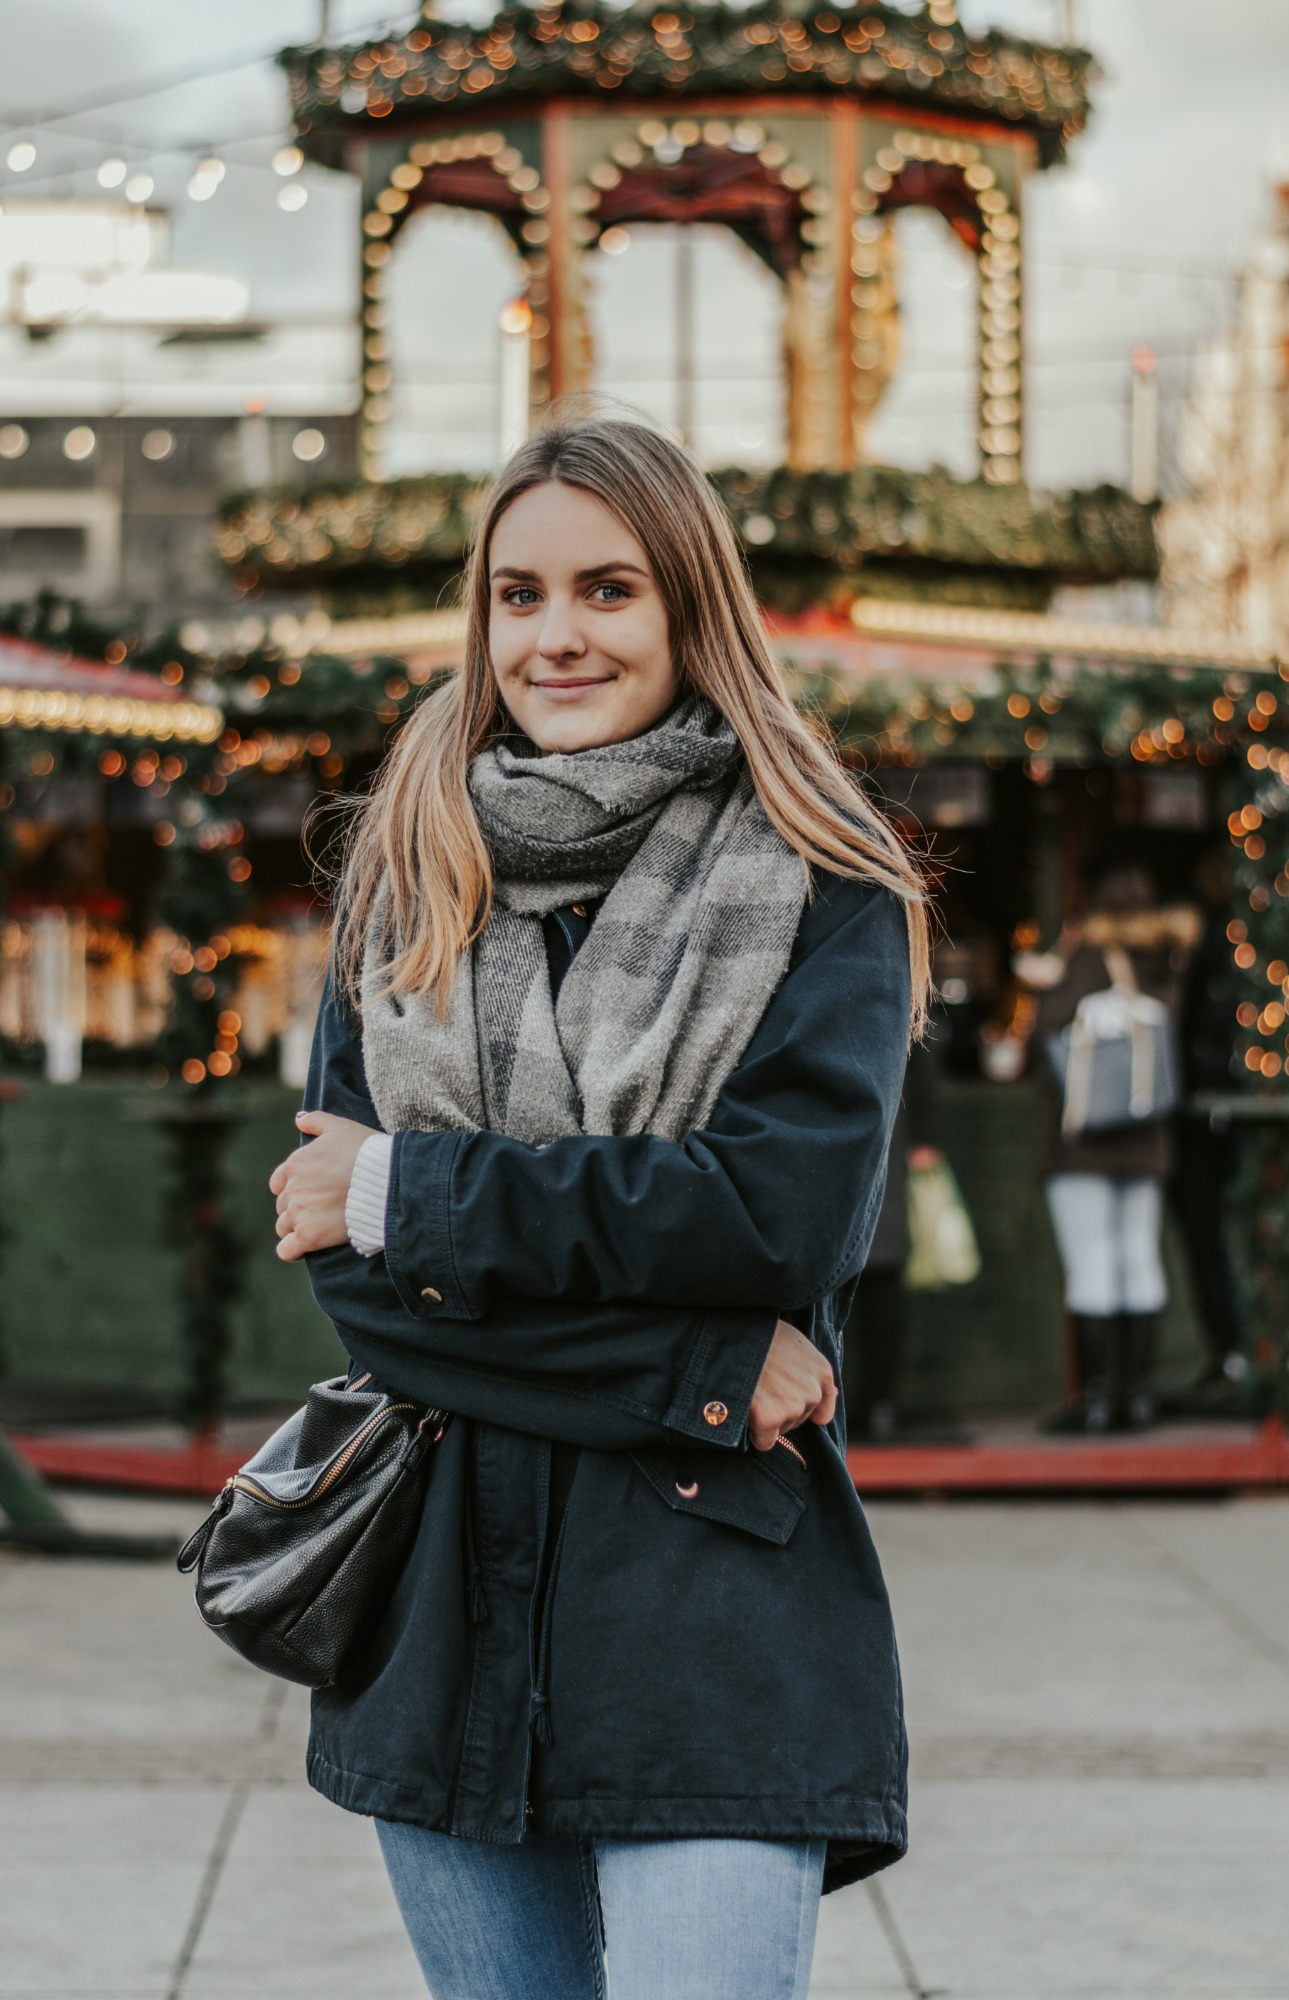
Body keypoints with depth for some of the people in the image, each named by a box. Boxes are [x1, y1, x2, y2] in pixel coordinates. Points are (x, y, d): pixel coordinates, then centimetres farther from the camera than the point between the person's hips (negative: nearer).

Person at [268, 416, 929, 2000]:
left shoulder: (818, 891, 0)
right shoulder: (405, 877, 9)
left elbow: (784, 1207, -14)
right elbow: (342, 1254, -1)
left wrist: (411, 1192, -11)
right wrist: (684, 1370, -13)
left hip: (712, 1601, -3)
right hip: (439, 1591, 4)